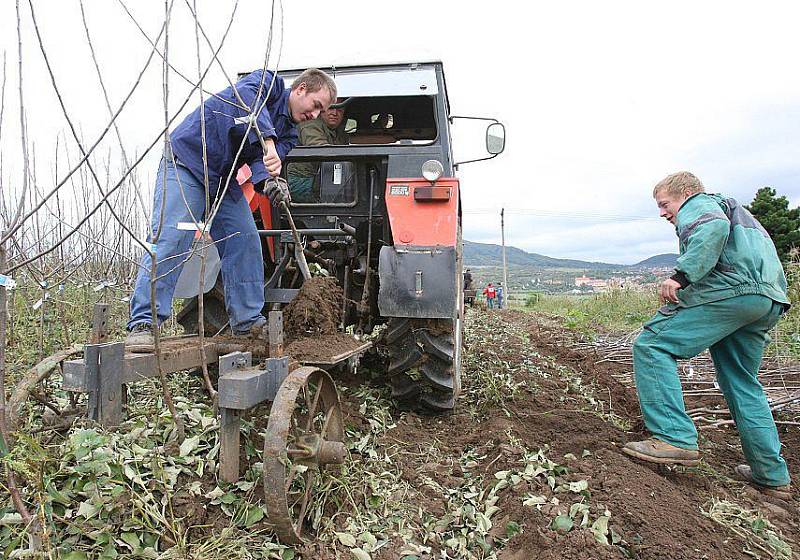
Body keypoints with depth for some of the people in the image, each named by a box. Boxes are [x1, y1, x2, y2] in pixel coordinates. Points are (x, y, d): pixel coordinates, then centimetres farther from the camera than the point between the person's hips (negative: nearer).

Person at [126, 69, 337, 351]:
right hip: (186, 161, -7)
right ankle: (142, 324, -16)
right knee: (170, 238, -17)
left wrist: (269, 183, -31)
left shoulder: (288, 134, 11)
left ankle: (249, 321, 11)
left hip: (223, 181, 8)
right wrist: (268, 141, -44)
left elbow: (260, 163, -7)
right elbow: (248, 96, -31)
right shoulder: (270, 81, -6)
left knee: (245, 242, 2)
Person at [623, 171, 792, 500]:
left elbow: (715, 228, -16)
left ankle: (674, 438, -19)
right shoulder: (730, 207, 37)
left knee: (651, 345, -11)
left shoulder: (698, 204, 9)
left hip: (730, 288, -10)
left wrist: (682, 274, -25)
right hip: (770, 300, 10)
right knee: (742, 384, 18)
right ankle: (771, 475, 21)